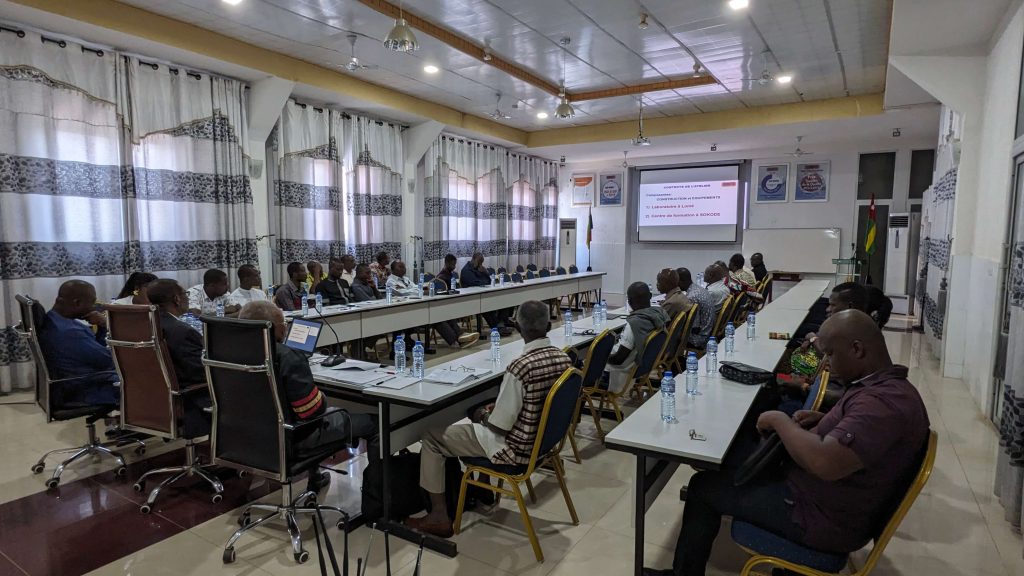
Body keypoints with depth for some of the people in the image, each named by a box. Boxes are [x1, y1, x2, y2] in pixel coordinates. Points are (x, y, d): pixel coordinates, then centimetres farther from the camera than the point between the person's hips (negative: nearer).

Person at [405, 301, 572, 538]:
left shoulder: (519, 367, -29)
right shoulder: (563, 358, -4)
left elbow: (500, 426, -22)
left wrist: (483, 416, -1)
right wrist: (497, 407, 12)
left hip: (517, 447, -8)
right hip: (543, 438, 8)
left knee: (431, 438, 4)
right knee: (481, 418, 32)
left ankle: (439, 516, 11)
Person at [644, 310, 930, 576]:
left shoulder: (885, 402, -32)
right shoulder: (886, 385, 1)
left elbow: (824, 462, -42)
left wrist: (779, 420, -25)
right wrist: (824, 419, 2)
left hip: (823, 518, -10)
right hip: (816, 490, 10)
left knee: (703, 486, 0)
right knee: (731, 460, 19)